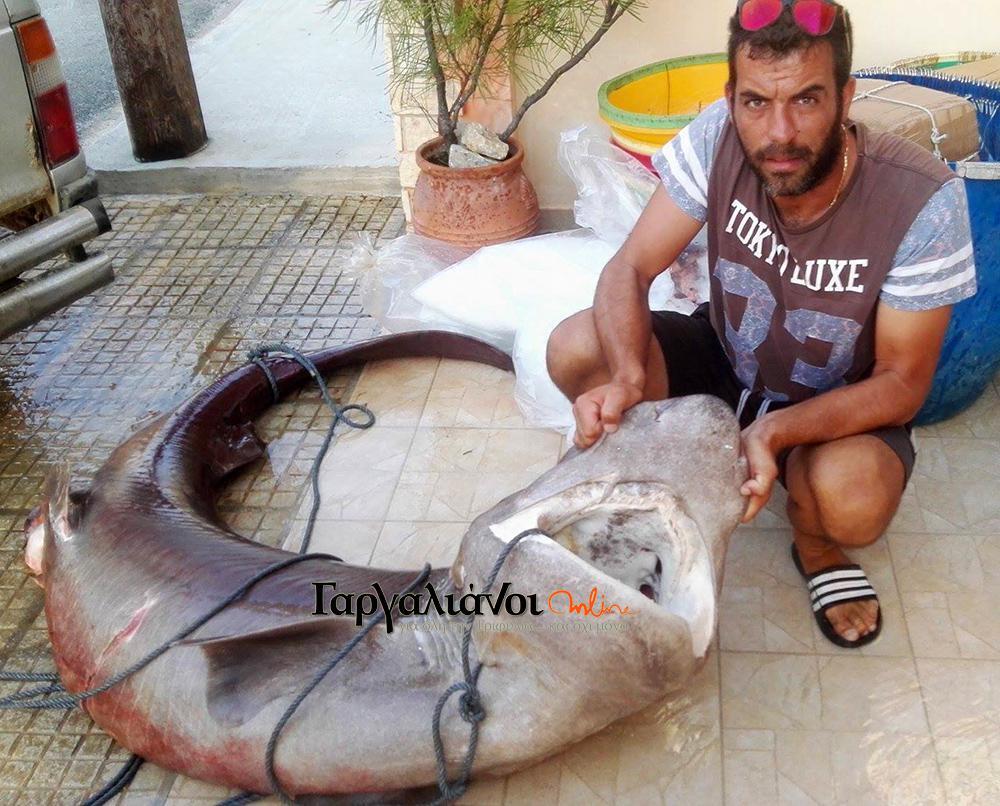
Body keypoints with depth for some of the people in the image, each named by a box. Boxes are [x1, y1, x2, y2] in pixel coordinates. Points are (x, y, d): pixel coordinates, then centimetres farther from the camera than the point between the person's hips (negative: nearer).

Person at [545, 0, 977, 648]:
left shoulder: (924, 201, -29)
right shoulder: (717, 138, -23)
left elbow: (902, 382, -22)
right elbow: (630, 269, -18)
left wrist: (775, 431, -39)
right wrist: (628, 380, -39)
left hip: (844, 403, -2)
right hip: (725, 359, 3)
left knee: (852, 499, -36)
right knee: (575, 350, -21)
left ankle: (813, 541, 4)